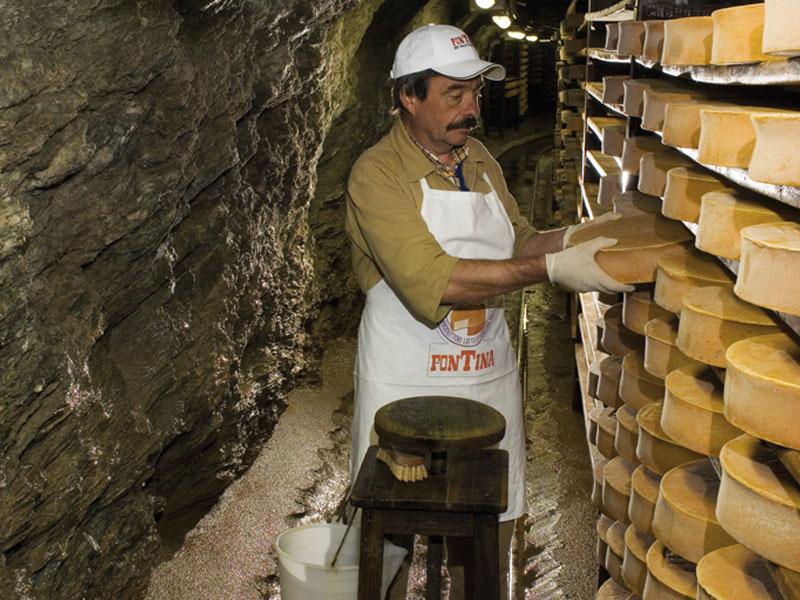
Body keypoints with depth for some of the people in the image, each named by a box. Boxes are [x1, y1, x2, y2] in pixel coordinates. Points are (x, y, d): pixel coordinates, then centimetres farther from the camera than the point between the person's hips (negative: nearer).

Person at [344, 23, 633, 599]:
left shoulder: (481, 161, 7)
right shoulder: (377, 173, -14)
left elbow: (515, 240, 18)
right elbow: (430, 280, -26)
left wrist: (570, 238, -3)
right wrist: (550, 268, -29)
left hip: (489, 376, 6)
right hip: (405, 384, -5)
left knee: (489, 521, 16)